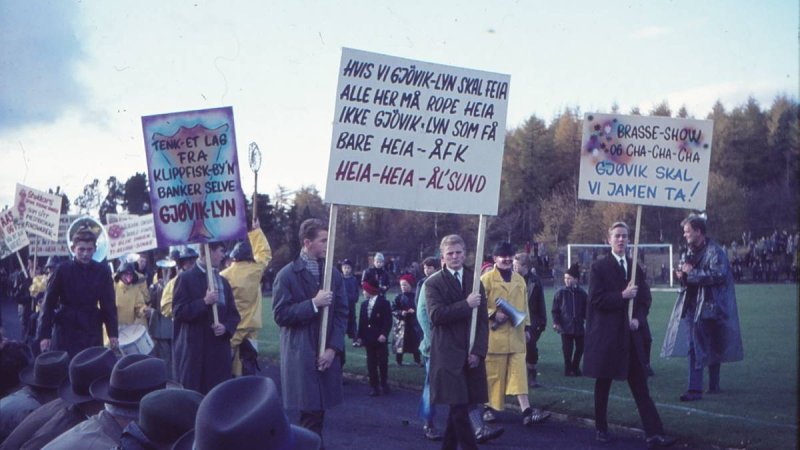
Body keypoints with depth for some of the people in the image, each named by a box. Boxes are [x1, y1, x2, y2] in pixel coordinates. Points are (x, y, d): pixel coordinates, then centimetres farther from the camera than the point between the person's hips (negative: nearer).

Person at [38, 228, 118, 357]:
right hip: (65, 330, -2)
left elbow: (109, 304, 4)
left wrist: (113, 333, -2)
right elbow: (49, 303, -5)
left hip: (92, 332, 2)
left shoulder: (103, 271, -1)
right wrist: (44, 334, -10)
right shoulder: (63, 269, -7)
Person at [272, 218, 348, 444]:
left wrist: (333, 348, -4)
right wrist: (313, 304, -15)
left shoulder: (333, 273, 9)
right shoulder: (287, 274, -4)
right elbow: (280, 315, -7)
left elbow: (341, 313, 7)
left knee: (317, 411, 6)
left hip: (327, 354, 4)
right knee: (311, 412, -5)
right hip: (301, 356, -4)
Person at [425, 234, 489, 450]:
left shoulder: (475, 281, 12)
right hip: (448, 354, -4)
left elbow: (483, 319, 8)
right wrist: (466, 304, -15)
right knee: (459, 406, -8)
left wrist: (478, 351, -3)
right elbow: (436, 315, -14)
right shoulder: (434, 283, 0)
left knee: (459, 407, 7)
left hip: (471, 354, 4)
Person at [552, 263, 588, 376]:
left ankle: (575, 368, 24)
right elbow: (555, 310, 1)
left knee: (580, 348, 7)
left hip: (579, 327, 2)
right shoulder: (560, 293, 0)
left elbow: (586, 310, 11)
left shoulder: (582, 294, 4)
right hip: (565, 327, -2)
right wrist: (556, 322, -6)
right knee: (567, 349, -1)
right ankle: (568, 369, 12)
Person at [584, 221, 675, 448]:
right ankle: (601, 428, 20)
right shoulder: (599, 267, -3)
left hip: (630, 334, 4)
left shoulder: (636, 268, 10)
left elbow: (645, 299, 11)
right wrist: (622, 296, -17)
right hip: (606, 334, -3)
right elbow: (596, 299, -10)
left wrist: (638, 318, -6)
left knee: (640, 385, 0)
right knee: (603, 383, 7)